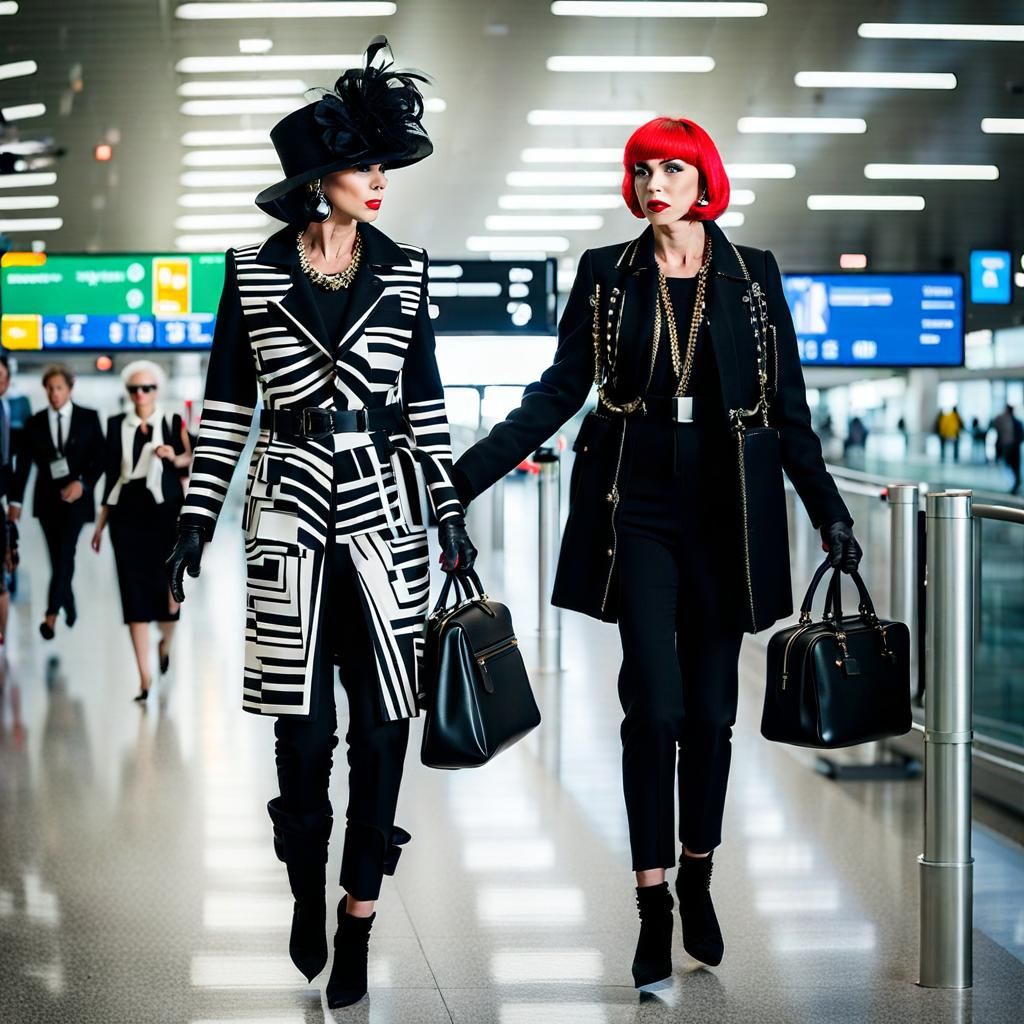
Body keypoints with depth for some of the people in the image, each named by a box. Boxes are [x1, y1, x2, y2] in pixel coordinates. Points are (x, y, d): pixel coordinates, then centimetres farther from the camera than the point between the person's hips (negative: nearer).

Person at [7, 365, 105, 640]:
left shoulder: (88, 418, 1)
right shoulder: (35, 423, 4)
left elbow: (100, 457, 0)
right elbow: (23, 464, 3)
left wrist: (83, 483, -15)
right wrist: (15, 500, -2)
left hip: (75, 497, -3)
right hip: (47, 499, 3)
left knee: (64, 554, -14)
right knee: (59, 556, 9)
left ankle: (51, 615, -18)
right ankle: (69, 605, 27)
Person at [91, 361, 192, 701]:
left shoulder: (173, 423, 4)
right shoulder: (116, 425, 8)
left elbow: (191, 457, -10)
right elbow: (111, 476, 10)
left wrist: (175, 458, -32)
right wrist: (100, 524, 10)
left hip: (166, 515, -1)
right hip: (127, 517, 1)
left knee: (167, 592, 1)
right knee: (134, 593, -5)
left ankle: (166, 642, 36)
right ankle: (144, 675, -5)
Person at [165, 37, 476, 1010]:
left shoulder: (402, 272, 6)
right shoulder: (253, 273, 2)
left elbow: (424, 400, 10)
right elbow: (225, 402, 5)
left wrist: (448, 511, 5)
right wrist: (198, 515, 2)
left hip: (383, 509, 1)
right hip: (290, 510, -1)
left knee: (382, 722, -3)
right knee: (304, 725, -1)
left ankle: (357, 922, 6)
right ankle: (307, 893, 22)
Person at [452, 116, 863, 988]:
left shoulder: (753, 277, 4)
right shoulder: (607, 274, 3)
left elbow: (789, 411, 6)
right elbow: (561, 392, 3)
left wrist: (830, 512, 1)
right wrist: (467, 475, -5)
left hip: (724, 519, 1)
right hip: (637, 514, -1)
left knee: (710, 710, 5)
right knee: (655, 706, -7)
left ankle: (698, 881, 22)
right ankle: (653, 903, 1)